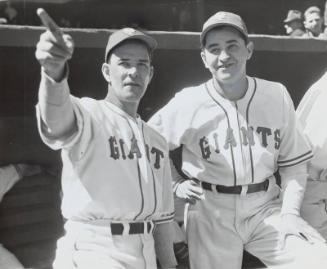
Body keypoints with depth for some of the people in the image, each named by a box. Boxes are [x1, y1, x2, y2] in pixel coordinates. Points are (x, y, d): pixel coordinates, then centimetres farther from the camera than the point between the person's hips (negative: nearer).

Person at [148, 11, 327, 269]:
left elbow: (293, 162, 5)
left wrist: (290, 213, -5)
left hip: (267, 208, 2)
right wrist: (175, 184, -2)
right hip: (210, 214, -1)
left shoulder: (277, 96, -2)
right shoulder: (187, 103, -8)